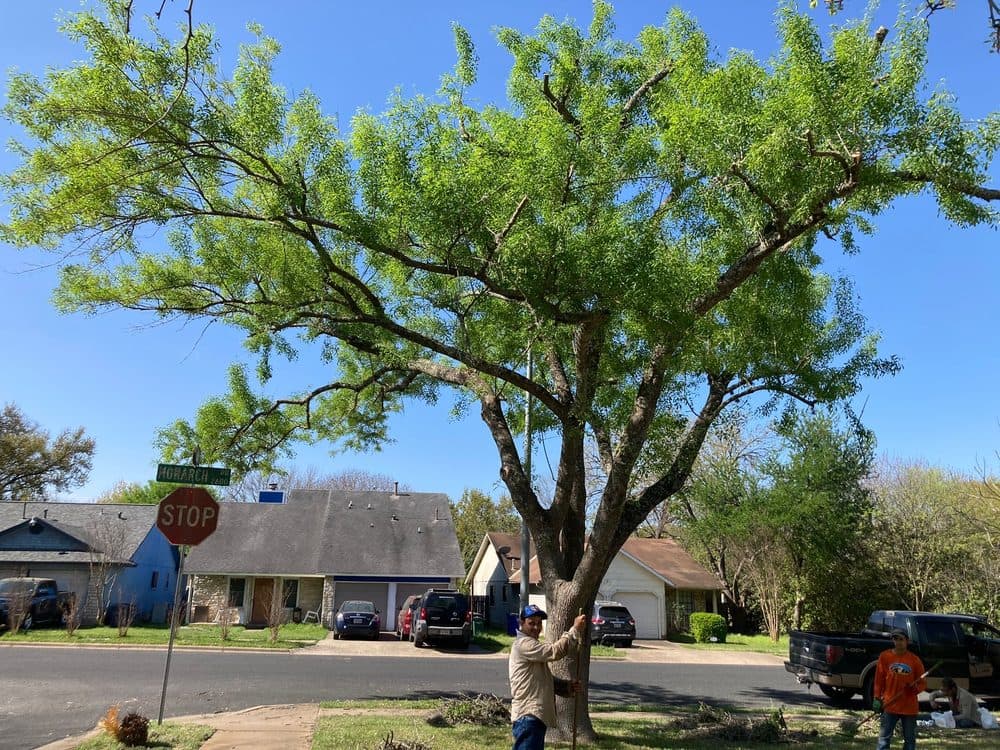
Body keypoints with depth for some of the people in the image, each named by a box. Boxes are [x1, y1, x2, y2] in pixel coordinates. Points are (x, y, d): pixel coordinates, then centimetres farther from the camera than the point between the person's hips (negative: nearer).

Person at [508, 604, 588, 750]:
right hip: (527, 716, -11)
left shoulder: (533, 646, 22)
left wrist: (567, 687, 7)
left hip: (536, 715, 11)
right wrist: (576, 630, -15)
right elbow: (555, 651, -23)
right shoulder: (523, 644, -12)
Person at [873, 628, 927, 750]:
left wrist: (915, 688, -16)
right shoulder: (885, 656, -2)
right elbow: (879, 679, 2)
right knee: (884, 738, -1)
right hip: (890, 705, -1)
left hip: (910, 706, 1)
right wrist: (877, 698, -2)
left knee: (910, 739, 12)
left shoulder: (914, 659, -1)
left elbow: (922, 682, 5)